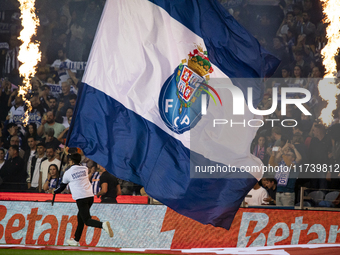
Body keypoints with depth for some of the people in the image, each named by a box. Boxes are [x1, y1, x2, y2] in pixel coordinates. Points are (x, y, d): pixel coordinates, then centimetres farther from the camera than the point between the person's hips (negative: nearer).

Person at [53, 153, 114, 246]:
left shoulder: (68, 173, 1)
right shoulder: (85, 169, 12)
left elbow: (62, 186, 16)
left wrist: (55, 191, 36)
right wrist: (69, 155, 47)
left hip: (80, 198, -6)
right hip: (90, 195, 6)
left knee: (86, 220, -10)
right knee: (80, 217, 19)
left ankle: (103, 225, -38)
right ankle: (76, 240, 24)